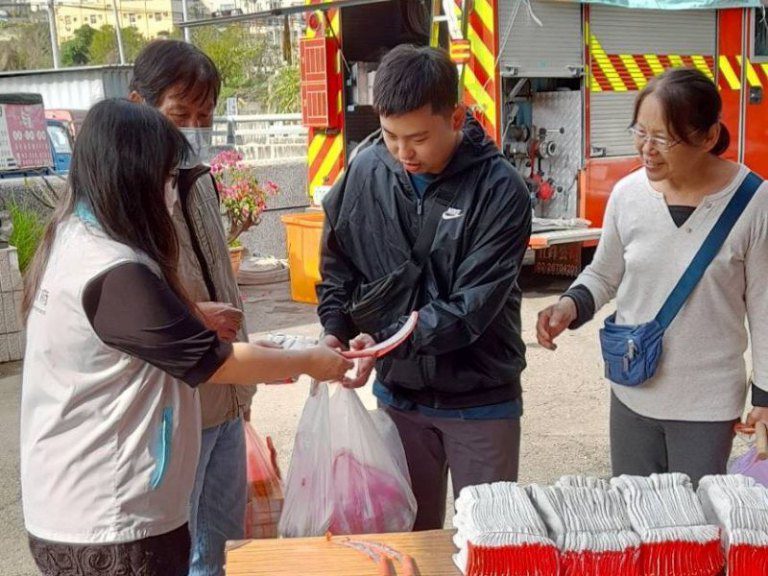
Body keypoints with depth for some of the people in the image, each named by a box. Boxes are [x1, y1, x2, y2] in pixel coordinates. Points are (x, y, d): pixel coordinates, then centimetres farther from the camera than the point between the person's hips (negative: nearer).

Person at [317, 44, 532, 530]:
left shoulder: (499, 189, -17)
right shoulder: (366, 172, -5)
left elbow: (473, 305, -21)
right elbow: (338, 266, 8)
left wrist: (386, 341, -27)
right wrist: (335, 332, -8)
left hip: (480, 401, -3)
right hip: (398, 394, 3)